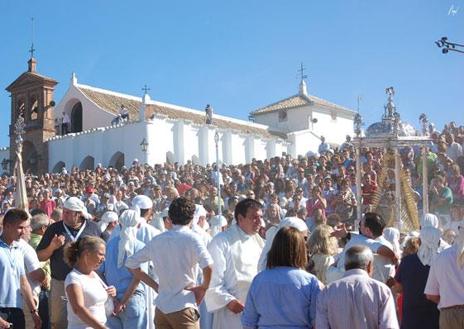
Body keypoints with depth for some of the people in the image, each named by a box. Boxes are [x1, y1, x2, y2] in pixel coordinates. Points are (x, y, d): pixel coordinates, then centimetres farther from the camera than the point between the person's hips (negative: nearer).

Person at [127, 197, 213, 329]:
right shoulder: (192, 238, -8)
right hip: (184, 308, -5)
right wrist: (204, 287, -5)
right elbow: (207, 266, -23)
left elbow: (131, 263, 13)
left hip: (161, 307, 5)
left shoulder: (157, 240, 7)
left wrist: (155, 286, 12)